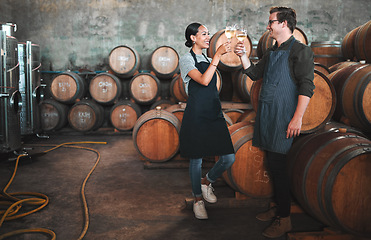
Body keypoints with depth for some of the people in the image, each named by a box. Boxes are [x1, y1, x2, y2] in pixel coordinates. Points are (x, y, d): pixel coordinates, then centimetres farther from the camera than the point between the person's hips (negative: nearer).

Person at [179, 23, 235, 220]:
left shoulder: (208, 60, 17)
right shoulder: (186, 60, -4)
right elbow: (203, 80, -21)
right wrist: (217, 54, -20)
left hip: (214, 113, 6)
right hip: (196, 115, -6)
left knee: (228, 157, -2)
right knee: (196, 159, 3)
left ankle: (207, 181, 26)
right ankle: (198, 200, 22)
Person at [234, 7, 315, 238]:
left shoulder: (301, 51, -8)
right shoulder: (271, 52, 17)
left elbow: (306, 87, -14)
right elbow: (255, 73, 23)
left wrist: (298, 117, -20)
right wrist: (243, 55, 8)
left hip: (283, 116, -8)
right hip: (266, 114, 8)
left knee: (277, 163, -6)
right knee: (272, 163, 13)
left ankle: (284, 219, 6)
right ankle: (278, 208, 26)